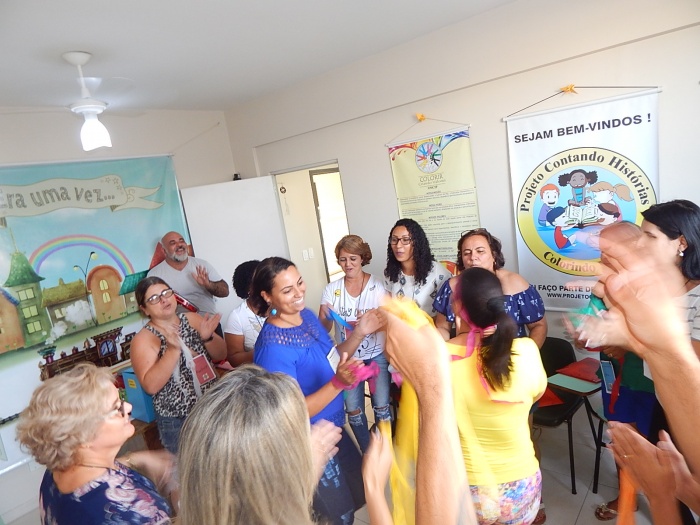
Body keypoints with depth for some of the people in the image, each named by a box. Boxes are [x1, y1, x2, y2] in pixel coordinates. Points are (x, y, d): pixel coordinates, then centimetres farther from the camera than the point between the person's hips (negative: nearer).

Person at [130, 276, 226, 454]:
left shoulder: (193, 319, -1)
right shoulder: (143, 340, -11)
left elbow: (221, 355, -1)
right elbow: (150, 386, -21)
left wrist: (207, 337, -19)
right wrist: (173, 349, -31)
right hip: (178, 422, -4)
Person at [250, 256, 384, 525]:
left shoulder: (307, 315, -5)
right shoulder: (273, 347, -29)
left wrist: (359, 332, -9)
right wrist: (339, 383, -38)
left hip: (333, 428, 8)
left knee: (360, 495, 28)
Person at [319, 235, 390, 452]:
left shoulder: (376, 286, -10)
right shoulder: (332, 289, -6)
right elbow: (323, 329, -6)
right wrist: (326, 317, -29)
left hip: (377, 355, -1)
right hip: (348, 357, 2)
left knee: (381, 406, 2)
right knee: (353, 410, 9)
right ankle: (367, 453, 34)